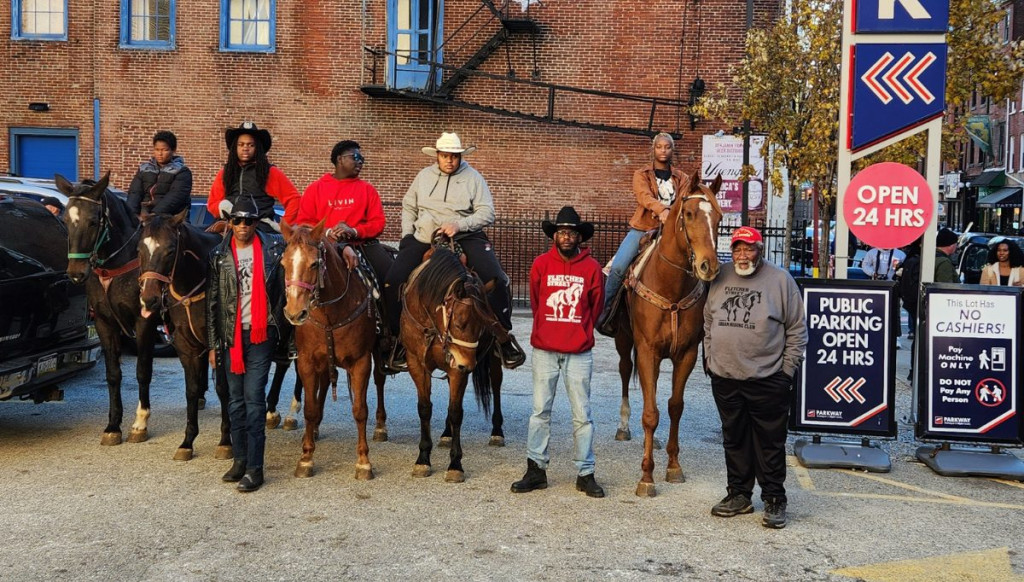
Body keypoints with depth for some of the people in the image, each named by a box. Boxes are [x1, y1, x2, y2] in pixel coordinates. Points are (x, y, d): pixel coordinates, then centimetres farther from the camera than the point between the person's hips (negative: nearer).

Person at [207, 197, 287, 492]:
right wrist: (213, 344, 3)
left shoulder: (274, 249, -1)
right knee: (235, 400, 11)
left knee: (254, 398, -5)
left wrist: (278, 326, -5)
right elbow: (213, 302, 5)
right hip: (231, 335, 3)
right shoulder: (219, 256, 4)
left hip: (261, 334, -3)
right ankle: (239, 459, 22)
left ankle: (254, 468, -2)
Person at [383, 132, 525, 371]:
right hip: (423, 239, 2)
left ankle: (504, 336, -8)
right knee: (392, 281, -17)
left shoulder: (473, 178, 3)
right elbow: (408, 207, 22)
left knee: (496, 280, -25)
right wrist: (407, 235, 7)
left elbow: (487, 214, -4)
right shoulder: (424, 176, 13)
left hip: (466, 238, -2)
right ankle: (399, 337, 1)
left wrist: (460, 225, -18)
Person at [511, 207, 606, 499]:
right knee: (540, 411, 6)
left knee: (582, 415, 4)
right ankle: (536, 469, 14)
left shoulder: (592, 268, -2)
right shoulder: (541, 264, -1)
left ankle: (585, 474, 12)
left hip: (579, 352, -1)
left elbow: (596, 307, 10)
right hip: (544, 350, 1)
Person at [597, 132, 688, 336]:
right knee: (618, 266, -21)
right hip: (642, 228, -2)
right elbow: (643, 195, -15)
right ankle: (605, 311, -5)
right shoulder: (641, 175, 7)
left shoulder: (682, 179, 15)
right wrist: (661, 210, -36)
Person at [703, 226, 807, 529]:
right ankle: (739, 495, 27)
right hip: (725, 379, 4)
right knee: (734, 440, 15)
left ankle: (774, 500, 15)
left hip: (768, 380, -4)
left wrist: (787, 369, -6)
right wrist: (709, 360, 9)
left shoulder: (781, 280, -5)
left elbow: (797, 331, -2)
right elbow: (708, 323, 14)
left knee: (770, 443, 4)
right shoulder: (719, 278, 6)